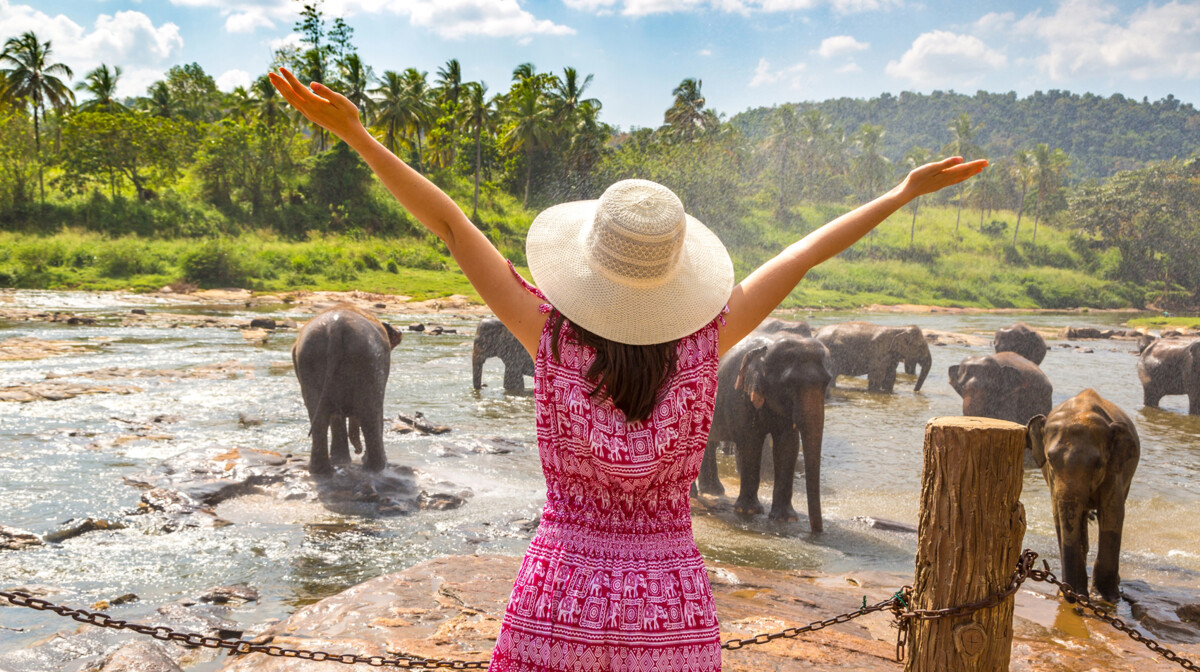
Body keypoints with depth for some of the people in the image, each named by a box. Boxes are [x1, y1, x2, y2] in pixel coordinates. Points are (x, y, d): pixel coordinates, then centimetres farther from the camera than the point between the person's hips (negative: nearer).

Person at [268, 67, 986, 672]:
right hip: (673, 613, 1)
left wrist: (356, 133, -7)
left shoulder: (553, 337, -13)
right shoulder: (703, 343, -10)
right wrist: (907, 191, 11)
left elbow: (451, 223, -11)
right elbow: (806, 253, -1)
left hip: (559, 605, -1)